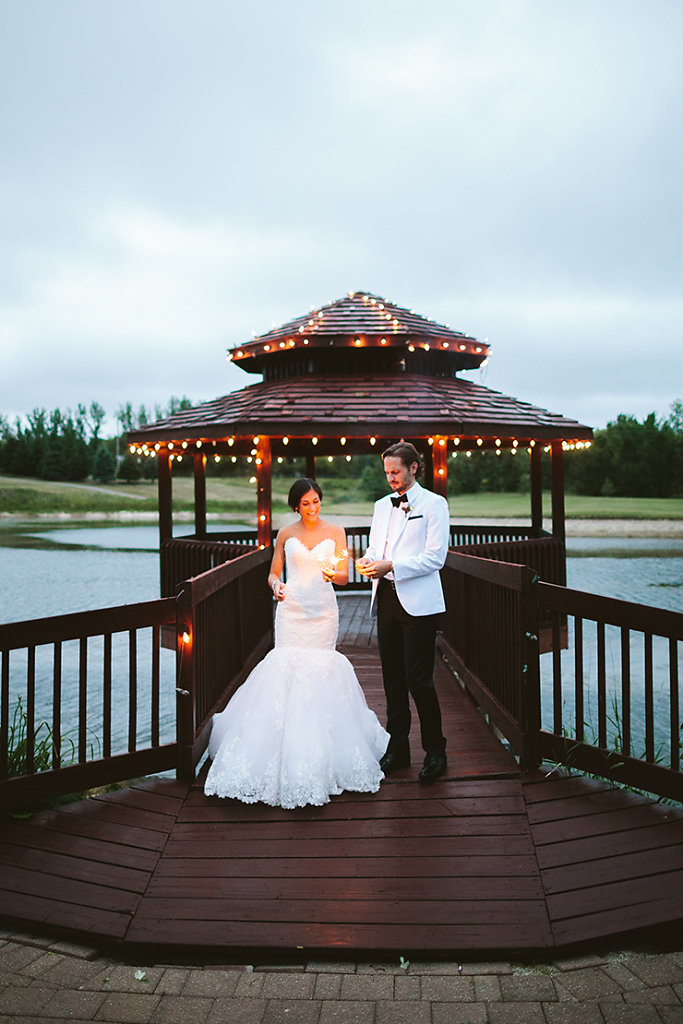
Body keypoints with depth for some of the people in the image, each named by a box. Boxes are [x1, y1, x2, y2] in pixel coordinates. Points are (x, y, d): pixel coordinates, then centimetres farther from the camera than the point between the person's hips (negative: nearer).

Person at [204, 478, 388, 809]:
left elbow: (345, 576, 3)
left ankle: (320, 747, 14)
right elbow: (273, 574, 11)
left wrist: (332, 574, -20)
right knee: (287, 668, -6)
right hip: (291, 609, 0)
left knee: (320, 669, 0)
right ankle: (289, 747, 3)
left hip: (323, 611, 0)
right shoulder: (285, 535, 6)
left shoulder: (335, 532, 5)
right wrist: (276, 586, -11)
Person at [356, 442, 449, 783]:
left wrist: (391, 566, -19)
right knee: (392, 677, 11)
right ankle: (397, 748, 22)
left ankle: (435, 751, 9)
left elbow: (435, 557, -10)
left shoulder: (434, 504, -2)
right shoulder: (382, 505, 18)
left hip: (418, 602, -6)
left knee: (418, 678, -6)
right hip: (386, 599, 6)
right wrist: (367, 561, -3)